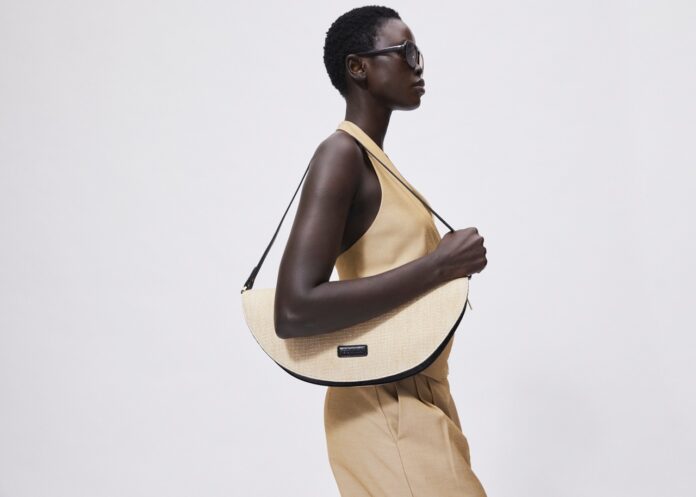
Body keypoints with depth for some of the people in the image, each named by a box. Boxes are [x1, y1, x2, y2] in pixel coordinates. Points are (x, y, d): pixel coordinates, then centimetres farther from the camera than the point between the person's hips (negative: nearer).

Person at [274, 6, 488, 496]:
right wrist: (437, 267, -24)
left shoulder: (376, 162, 12)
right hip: (386, 411, -9)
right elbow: (295, 312, -28)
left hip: (418, 400, 9)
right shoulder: (342, 153, -16)